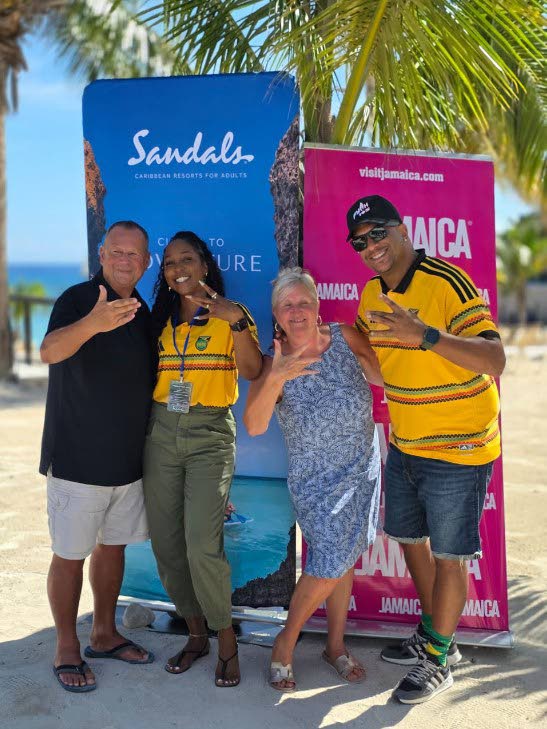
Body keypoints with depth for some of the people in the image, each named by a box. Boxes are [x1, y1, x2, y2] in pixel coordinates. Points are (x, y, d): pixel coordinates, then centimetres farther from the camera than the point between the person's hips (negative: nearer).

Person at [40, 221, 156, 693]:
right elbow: (50, 351, -34)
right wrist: (93, 323, -54)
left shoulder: (142, 312, 8)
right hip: (77, 458, -7)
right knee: (70, 556, 4)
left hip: (127, 458, 7)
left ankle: (105, 635, 32)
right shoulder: (78, 299, -13)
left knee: (113, 547, 17)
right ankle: (67, 650, 20)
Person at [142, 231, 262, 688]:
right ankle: (197, 634, 25)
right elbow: (146, 376, 13)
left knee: (202, 546, -14)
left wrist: (237, 321, -26)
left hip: (210, 436, -5)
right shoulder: (161, 320, 12)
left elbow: (253, 371, -18)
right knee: (166, 545, 6)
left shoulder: (230, 315, 0)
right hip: (161, 433, 5)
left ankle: (227, 641, 7)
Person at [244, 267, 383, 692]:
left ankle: (336, 645, 32)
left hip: (363, 468, 3)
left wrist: (364, 355, -24)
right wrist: (275, 379, -44)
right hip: (316, 478, -3)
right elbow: (254, 426, -28)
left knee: (346, 559, 12)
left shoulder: (345, 337, -8)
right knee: (331, 565, -9)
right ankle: (287, 641, 15)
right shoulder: (274, 366, -15)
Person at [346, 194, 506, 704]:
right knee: (410, 540, 20)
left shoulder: (448, 283, -21)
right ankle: (432, 635, 41)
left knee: (447, 557, 5)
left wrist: (426, 336, -44)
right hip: (404, 447, 8)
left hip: (458, 451, -8)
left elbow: (494, 360, -31)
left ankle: (439, 659, 25)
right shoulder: (372, 294, 2)